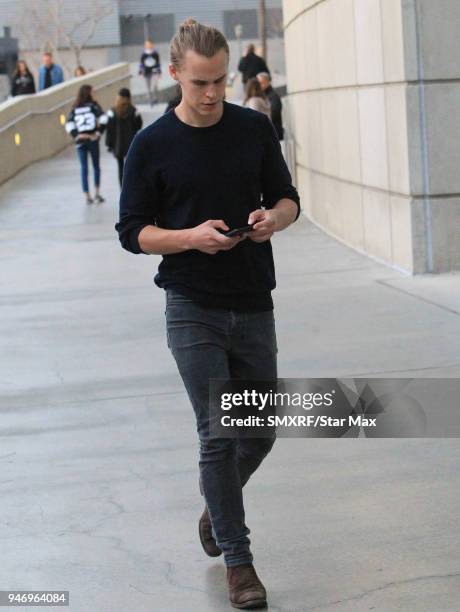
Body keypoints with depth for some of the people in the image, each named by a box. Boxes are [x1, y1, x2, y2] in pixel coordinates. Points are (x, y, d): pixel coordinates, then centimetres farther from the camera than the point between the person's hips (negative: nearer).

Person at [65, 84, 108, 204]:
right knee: (96, 166, 13)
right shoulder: (93, 105, -3)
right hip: (92, 140, -2)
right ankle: (97, 193, 11)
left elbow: (69, 125, -7)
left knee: (83, 168, 7)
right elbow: (103, 118, -16)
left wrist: (76, 135, -4)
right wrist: (98, 133, -8)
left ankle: (88, 196, 6)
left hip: (80, 141, 2)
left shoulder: (74, 109, 5)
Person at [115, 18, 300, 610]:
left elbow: (287, 199, 11)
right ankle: (238, 560, 6)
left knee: (260, 432, 10)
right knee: (218, 436, -5)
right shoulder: (151, 145, -5)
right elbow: (132, 231, -3)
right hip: (193, 310, -3)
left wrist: (273, 218, -12)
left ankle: (217, 508, 39)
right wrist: (192, 236, -19)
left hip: (253, 306, 4)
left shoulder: (255, 128, 3)